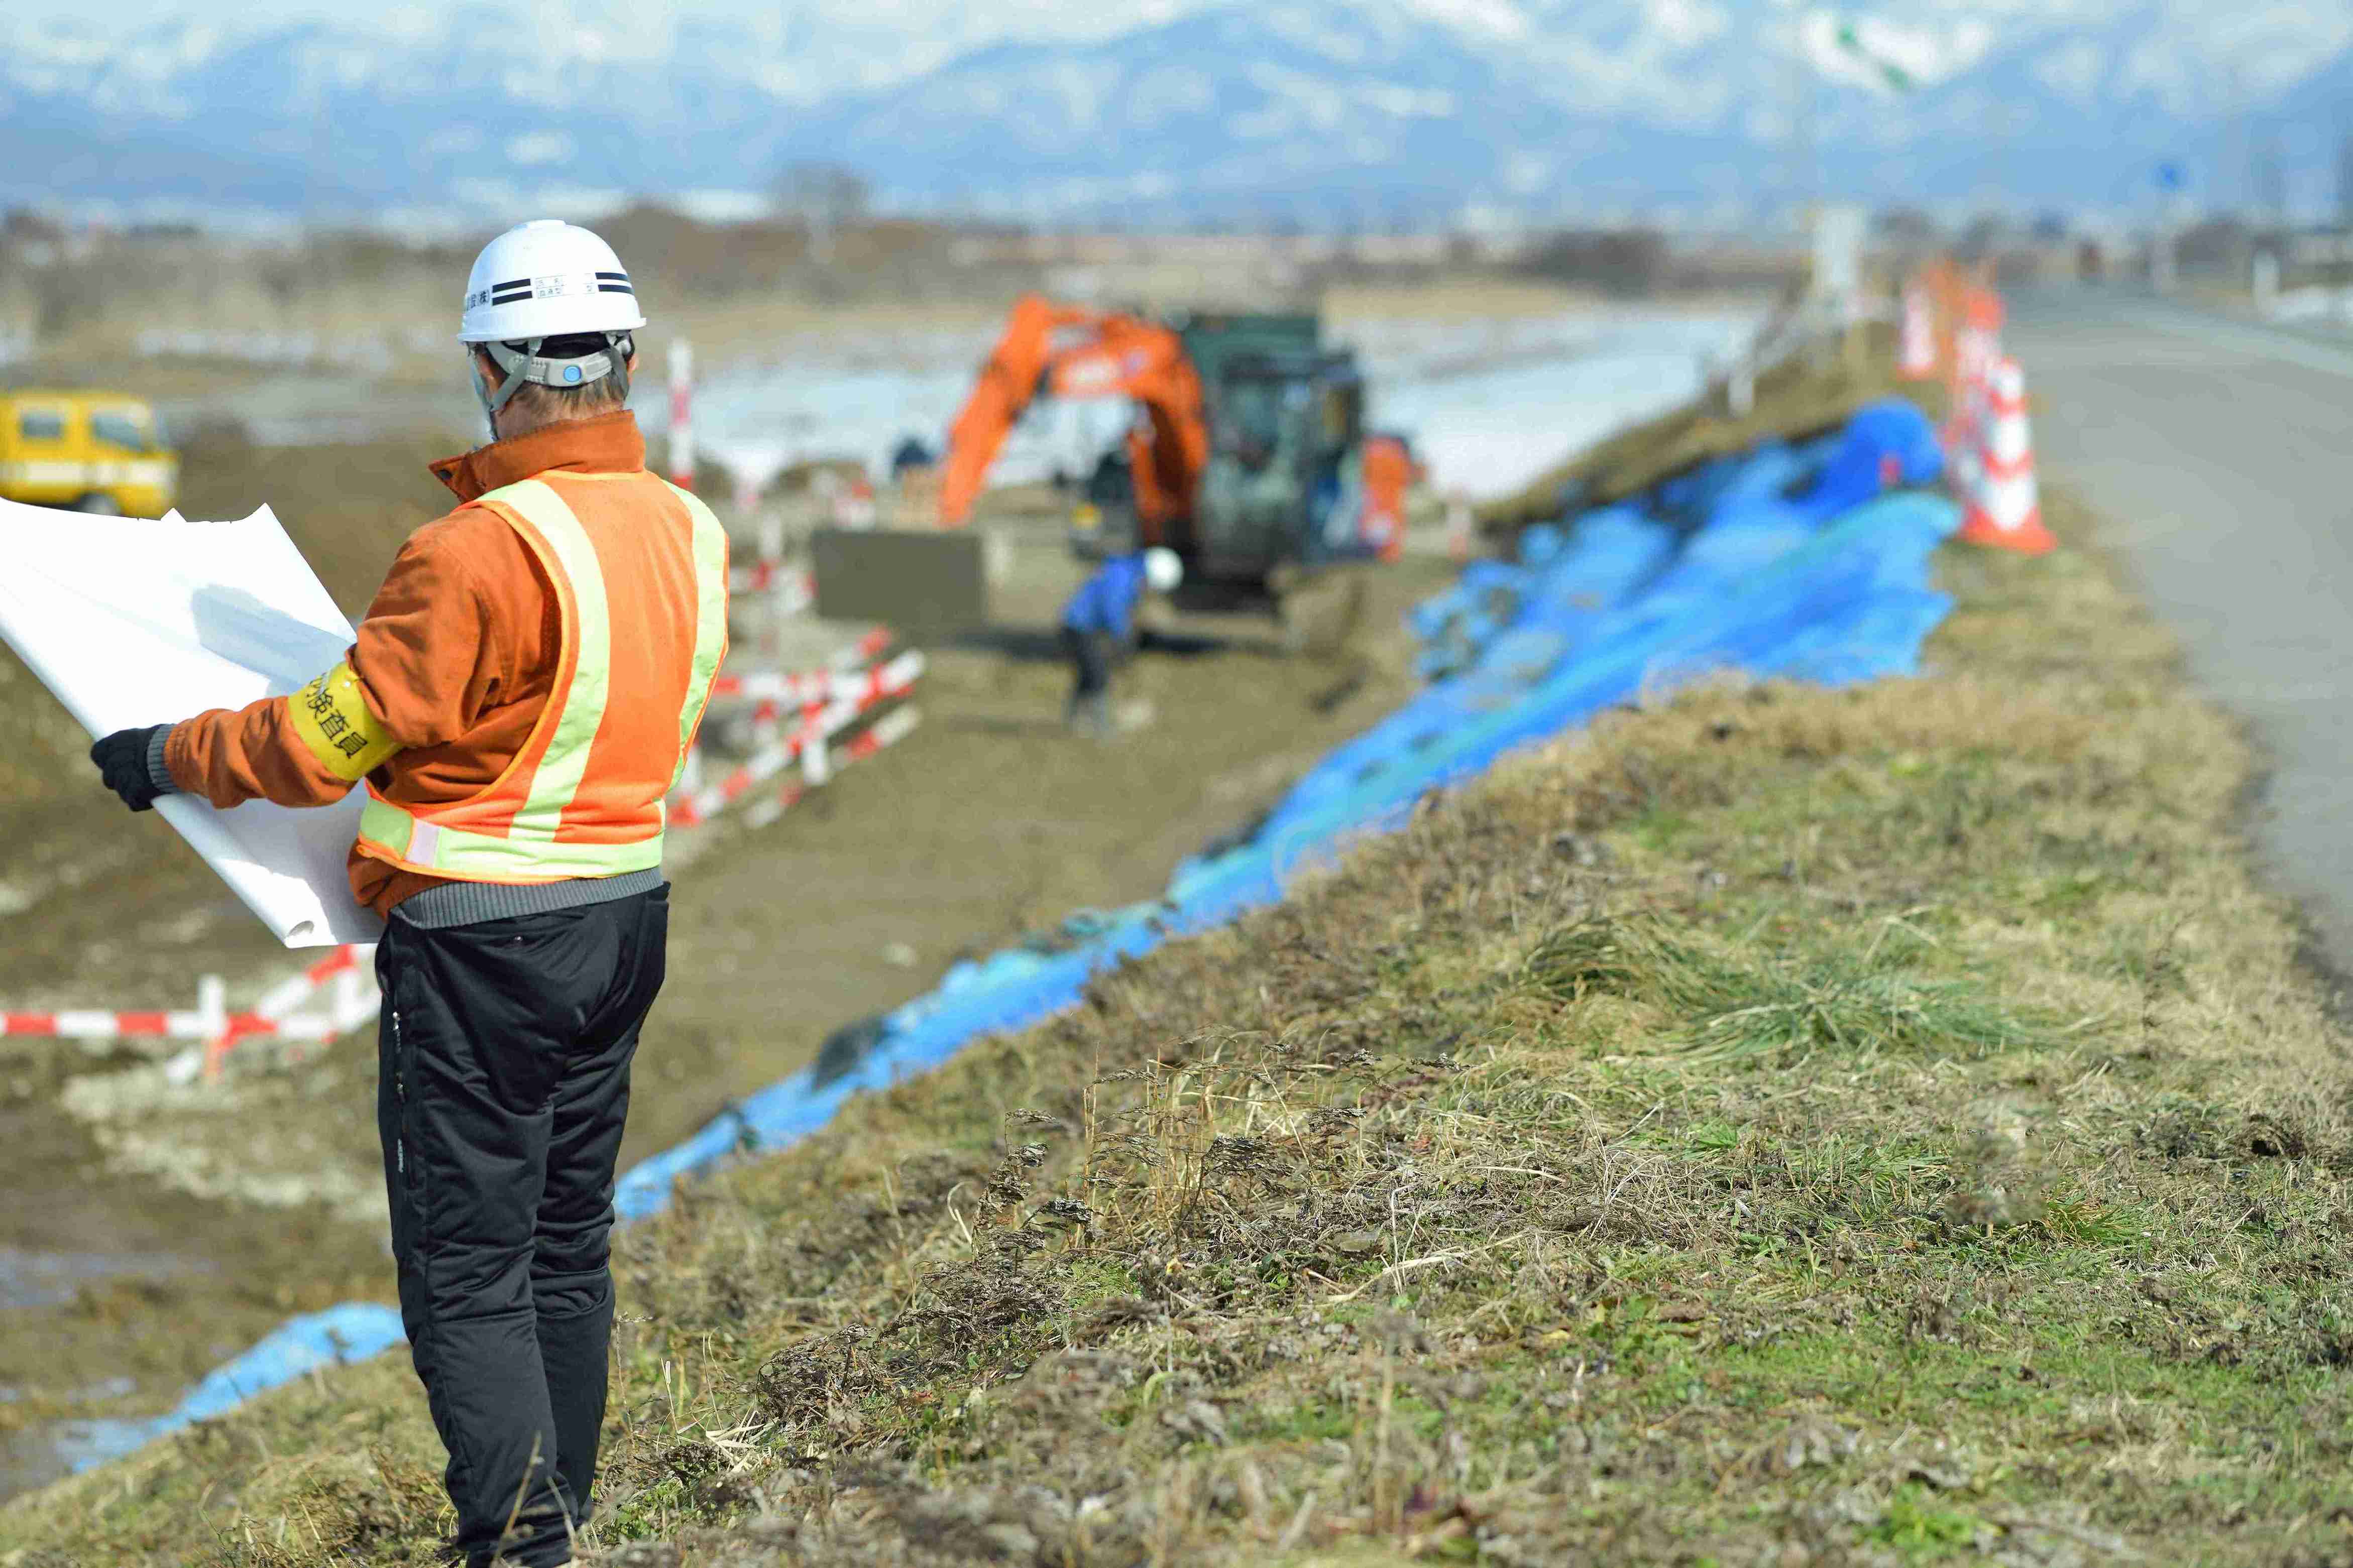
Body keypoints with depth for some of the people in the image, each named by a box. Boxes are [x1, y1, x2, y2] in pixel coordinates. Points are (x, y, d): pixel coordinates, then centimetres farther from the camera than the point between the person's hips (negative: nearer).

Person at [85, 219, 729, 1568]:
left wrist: (168, 758, 0)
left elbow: (330, 738, -14)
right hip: (628, 921, 8)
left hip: (484, 947, -8)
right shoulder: (690, 533, 1)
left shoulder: (484, 552, -22)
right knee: (567, 1249, 18)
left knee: (466, 1273, -1)